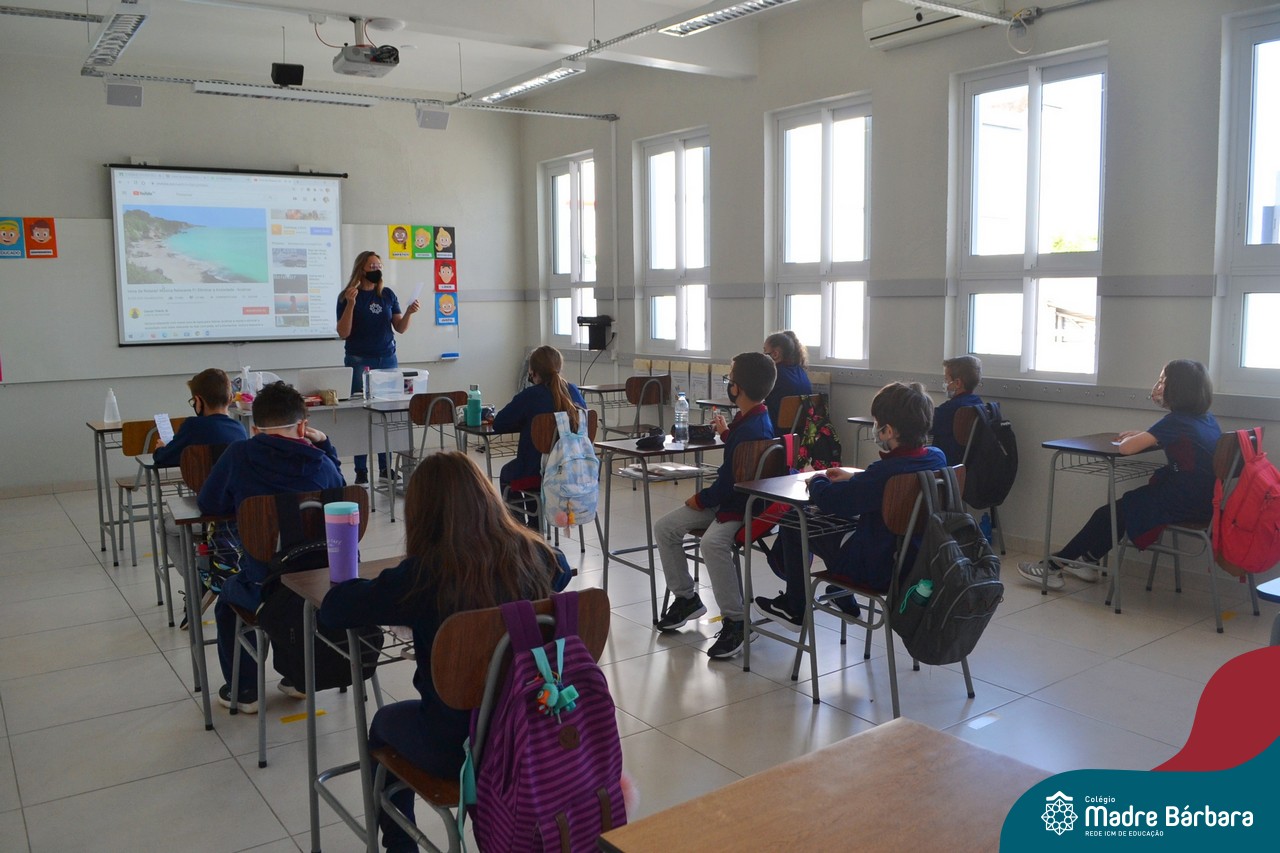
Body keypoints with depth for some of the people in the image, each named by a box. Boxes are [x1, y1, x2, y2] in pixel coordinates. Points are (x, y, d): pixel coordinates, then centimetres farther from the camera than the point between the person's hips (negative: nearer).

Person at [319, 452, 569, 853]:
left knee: (384, 723, 29)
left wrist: (380, 589, 6)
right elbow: (561, 567, 14)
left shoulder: (425, 574, -23)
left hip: (457, 746, -4)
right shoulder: (534, 555, -11)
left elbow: (333, 609, -13)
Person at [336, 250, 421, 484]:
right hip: (359, 362, -3)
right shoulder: (347, 296, -2)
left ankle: (385, 468, 11)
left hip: (388, 359, 3)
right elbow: (343, 333, -7)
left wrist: (408, 313, -9)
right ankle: (361, 471, 3)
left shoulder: (388, 294, 8)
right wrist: (351, 304, -17)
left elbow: (400, 328, 10)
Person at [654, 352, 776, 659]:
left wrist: (700, 500, -9)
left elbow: (730, 482, -22)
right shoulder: (751, 419, 7)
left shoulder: (752, 429, -24)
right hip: (727, 497, 11)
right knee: (664, 528, 2)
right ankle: (686, 597, 16)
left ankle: (734, 621, -22)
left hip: (743, 506, -11)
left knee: (713, 542, -37)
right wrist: (725, 433, 28)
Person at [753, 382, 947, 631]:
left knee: (793, 526, 7)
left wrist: (818, 480, -5)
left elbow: (826, 500, -27)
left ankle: (795, 609, 24)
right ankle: (843, 601, 42)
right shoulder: (938, 458, -9)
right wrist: (854, 478, 7)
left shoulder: (886, 471, -33)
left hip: (876, 569, -8)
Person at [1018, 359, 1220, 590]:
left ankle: (1054, 566, 12)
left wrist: (1133, 438, 1)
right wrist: (1142, 435, 15)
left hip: (1183, 504, -8)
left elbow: (1126, 448, -21)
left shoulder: (1176, 422, -17)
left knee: (1108, 514, 2)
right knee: (1124, 504, 20)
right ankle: (1089, 560, 28)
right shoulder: (1207, 419, 9)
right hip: (1202, 499, 8)